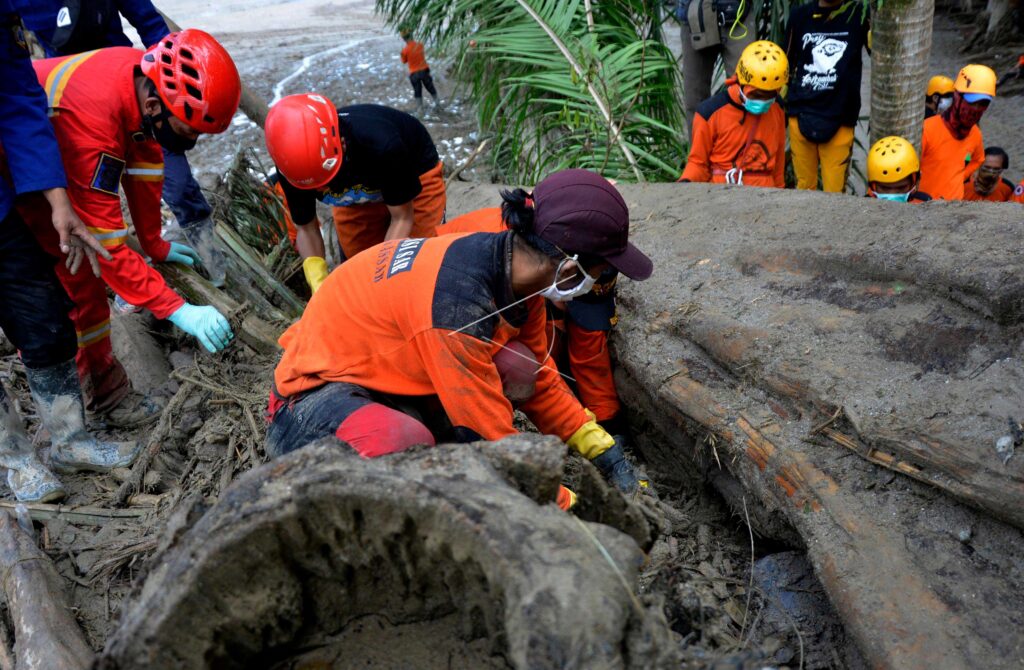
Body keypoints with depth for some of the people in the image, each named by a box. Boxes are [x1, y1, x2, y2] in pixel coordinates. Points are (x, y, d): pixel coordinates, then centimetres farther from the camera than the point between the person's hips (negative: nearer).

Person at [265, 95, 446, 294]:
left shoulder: (379, 144, -43)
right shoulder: (294, 166, -31)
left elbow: (402, 218, -28)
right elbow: (305, 228, -15)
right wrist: (319, 285, -31)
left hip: (416, 177, -3)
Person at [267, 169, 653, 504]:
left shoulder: (515, 269, -6)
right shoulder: (457, 303, -33)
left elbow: (539, 380, 9)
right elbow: (488, 439, -27)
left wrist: (604, 453, 6)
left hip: (393, 381, 8)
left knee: (515, 365, -10)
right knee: (407, 441, -39)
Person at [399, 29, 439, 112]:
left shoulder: (405, 50, -16)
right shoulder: (420, 45, -6)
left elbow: (404, 61, -1)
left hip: (414, 73, -3)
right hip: (424, 70, 3)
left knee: (417, 91, 11)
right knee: (430, 87, 20)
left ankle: (420, 109, 12)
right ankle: (437, 103, 33)